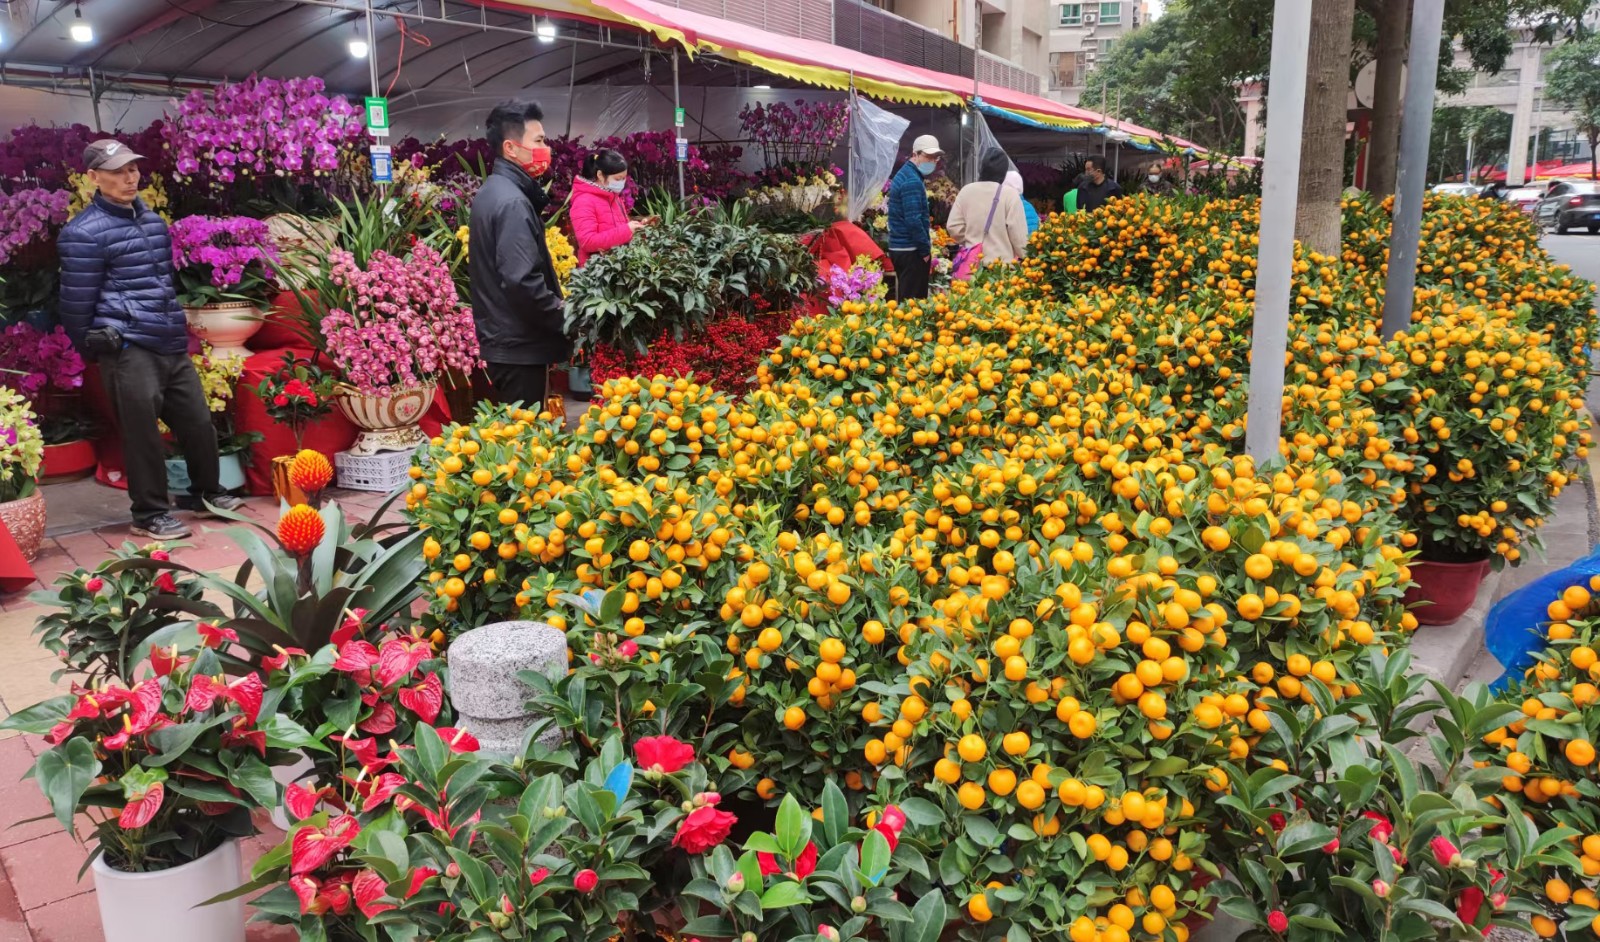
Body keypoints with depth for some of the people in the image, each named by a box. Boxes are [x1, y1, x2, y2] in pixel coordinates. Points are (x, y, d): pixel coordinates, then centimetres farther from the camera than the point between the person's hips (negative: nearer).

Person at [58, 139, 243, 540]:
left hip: (173, 345, 7)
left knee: (199, 421, 12)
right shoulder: (85, 233, -8)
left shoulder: (152, 220, 16)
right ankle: (150, 514, 11)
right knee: (142, 434, -1)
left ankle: (205, 492, 31)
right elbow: (76, 303, -5)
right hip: (129, 351, -7)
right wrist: (93, 350, 3)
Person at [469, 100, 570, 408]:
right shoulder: (513, 202, -18)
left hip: (499, 338, 10)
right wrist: (564, 320, -15)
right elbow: (523, 281, -26)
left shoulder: (491, 192, 13)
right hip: (519, 344, -10)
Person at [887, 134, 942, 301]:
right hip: (911, 251, -10)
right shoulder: (913, 181, -15)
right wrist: (926, 250, -14)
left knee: (905, 301, 13)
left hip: (900, 248, 10)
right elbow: (913, 221, -21)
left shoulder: (904, 175, 16)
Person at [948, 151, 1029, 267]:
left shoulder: (966, 191, 3)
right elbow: (1018, 234, -9)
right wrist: (1024, 258, 5)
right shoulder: (1010, 194, -8)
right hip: (1002, 264, -4)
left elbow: (954, 227, 4)